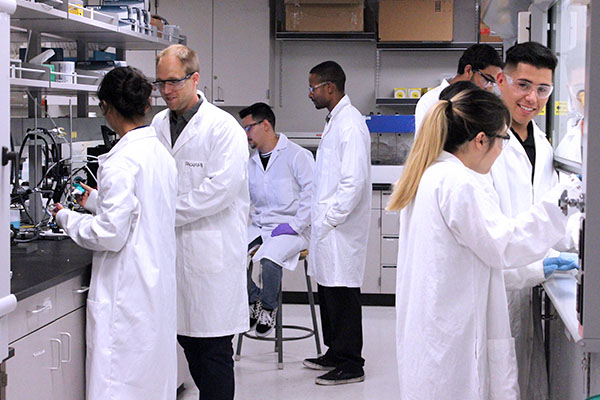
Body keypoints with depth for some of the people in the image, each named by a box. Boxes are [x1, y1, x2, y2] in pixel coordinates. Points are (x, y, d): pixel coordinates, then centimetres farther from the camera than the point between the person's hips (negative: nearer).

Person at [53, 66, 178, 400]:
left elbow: (111, 234, -19)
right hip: (159, 285, 9)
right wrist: (95, 200, 28)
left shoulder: (121, 161, -18)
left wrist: (67, 218, -3)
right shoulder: (162, 154, 8)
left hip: (126, 294, -9)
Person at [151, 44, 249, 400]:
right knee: (187, 338, 12)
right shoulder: (159, 124, 13)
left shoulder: (223, 127, -8)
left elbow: (221, 187, -17)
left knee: (213, 347, -2)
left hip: (212, 248, -7)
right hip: (172, 249, 7)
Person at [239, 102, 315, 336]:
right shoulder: (251, 163, 17)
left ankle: (268, 308, -7)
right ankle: (253, 301, 2)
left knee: (269, 258, -34)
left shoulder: (297, 155, -4)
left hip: (290, 228, -6)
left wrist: (295, 225, -16)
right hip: (259, 226, 6)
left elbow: (312, 192, -10)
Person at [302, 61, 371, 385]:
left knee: (343, 294, -4)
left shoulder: (350, 124, -16)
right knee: (328, 291, 16)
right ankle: (335, 353, 27)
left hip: (340, 230, -10)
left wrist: (331, 218, -18)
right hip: (327, 225, 10)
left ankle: (351, 364, 4)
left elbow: (354, 180, -23)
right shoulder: (335, 121, 17)